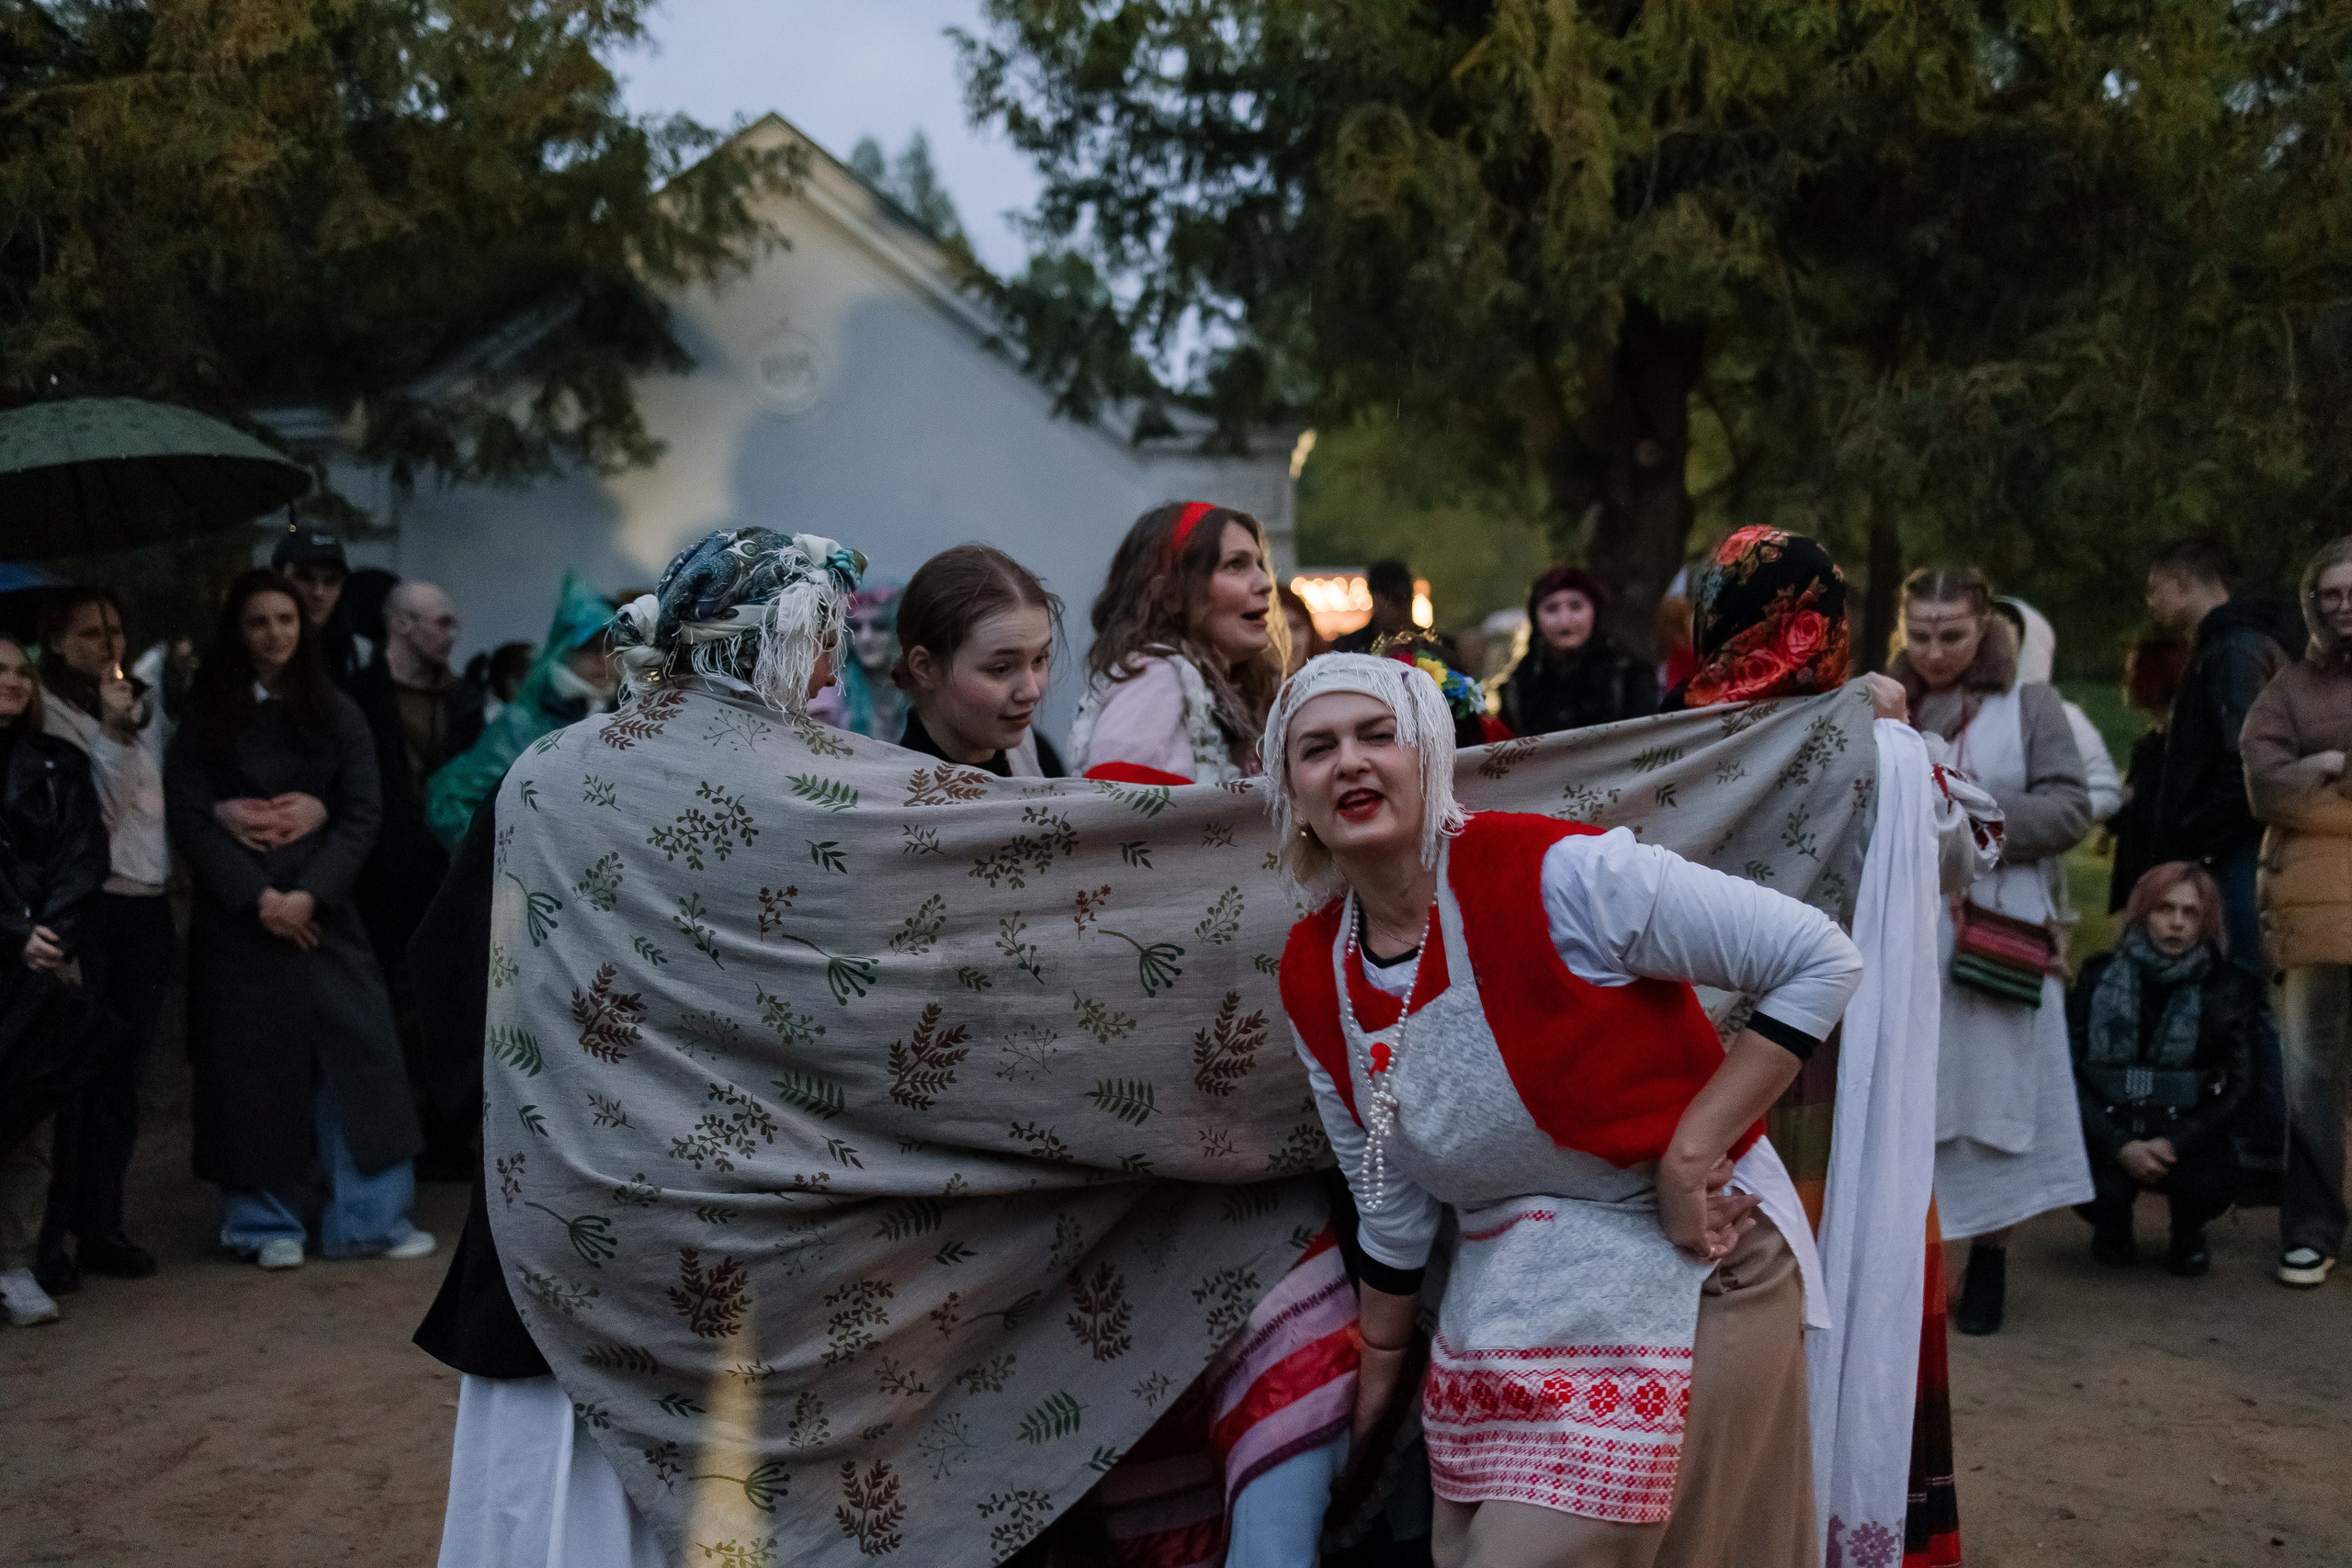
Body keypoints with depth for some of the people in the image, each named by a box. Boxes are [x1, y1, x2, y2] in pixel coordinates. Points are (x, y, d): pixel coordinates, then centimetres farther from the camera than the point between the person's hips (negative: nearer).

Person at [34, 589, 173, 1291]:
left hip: (147, 905, 5)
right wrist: (110, 733, -20)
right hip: (81, 906, -5)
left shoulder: (151, 704, 11)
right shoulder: (47, 714, -4)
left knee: (123, 1073, 7)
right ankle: (50, 1227, 1)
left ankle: (101, 1224, 14)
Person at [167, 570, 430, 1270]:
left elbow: (362, 813, 2)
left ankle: (370, 1218, 1)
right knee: (252, 1065, 0)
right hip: (239, 912, -1)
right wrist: (255, 896, -15)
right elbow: (187, 813, -4)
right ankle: (265, 1224, 10)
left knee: (356, 1054, -4)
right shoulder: (205, 718, 4)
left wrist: (310, 894, -12)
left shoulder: (336, 714, 8)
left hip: (322, 909, 1)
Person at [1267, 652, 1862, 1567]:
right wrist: (1377, 1376, 21)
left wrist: (1693, 1150, -19)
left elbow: (1820, 959, -17)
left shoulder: (1552, 875, -19)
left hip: (1686, 1262, -6)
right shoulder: (1312, 983, 1)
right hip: (1500, 1308, 6)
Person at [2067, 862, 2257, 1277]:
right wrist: (2120, 1145, -17)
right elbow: (2070, 1074, -4)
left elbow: (2237, 1086, 0)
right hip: (2109, 1130, 0)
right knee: (2100, 1191, -31)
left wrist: (2176, 1142, -15)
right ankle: (2112, 1225, 11)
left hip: (2187, 1136, 1)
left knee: (2210, 1185, -31)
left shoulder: (2227, 988, 3)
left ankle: (2187, 1233, 8)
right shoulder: (2099, 978, 1)